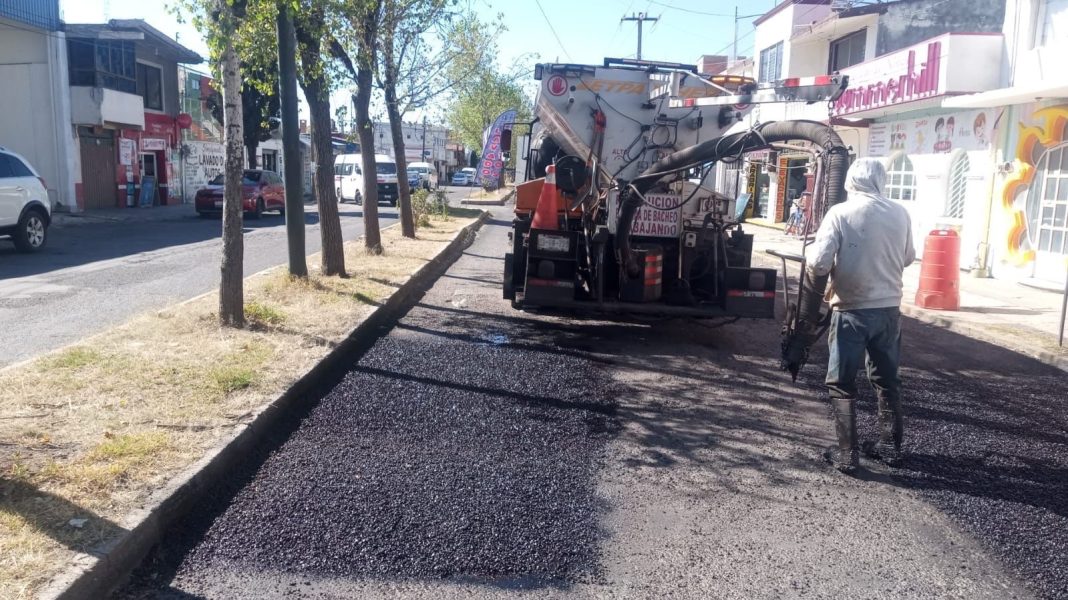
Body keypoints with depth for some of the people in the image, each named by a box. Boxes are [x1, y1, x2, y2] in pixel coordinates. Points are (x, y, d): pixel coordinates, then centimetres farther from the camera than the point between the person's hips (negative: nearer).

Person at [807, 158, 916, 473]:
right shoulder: (900, 213, 0)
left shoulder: (840, 213, -13)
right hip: (889, 308, 5)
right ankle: (890, 445, 28)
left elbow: (818, 264, -17)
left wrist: (836, 267, 5)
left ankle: (847, 453, 6)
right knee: (886, 378, 19)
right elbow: (908, 258, 15)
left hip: (852, 310, -4)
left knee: (842, 383, 6)